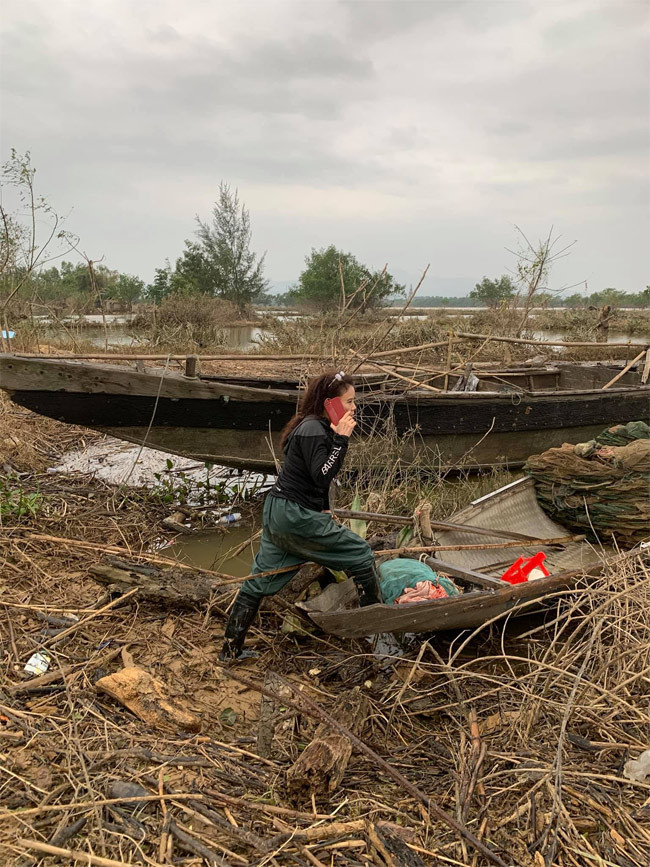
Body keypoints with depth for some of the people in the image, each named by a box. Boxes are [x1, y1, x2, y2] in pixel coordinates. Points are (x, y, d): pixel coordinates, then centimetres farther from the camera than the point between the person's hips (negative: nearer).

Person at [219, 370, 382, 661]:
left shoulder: (314, 426, 13)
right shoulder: (314, 430, -17)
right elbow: (322, 477, -24)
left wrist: (323, 509, 20)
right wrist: (341, 439, -25)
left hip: (276, 513, 10)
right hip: (296, 517, -10)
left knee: (259, 582, 15)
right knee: (359, 554, 4)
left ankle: (231, 648, 25)